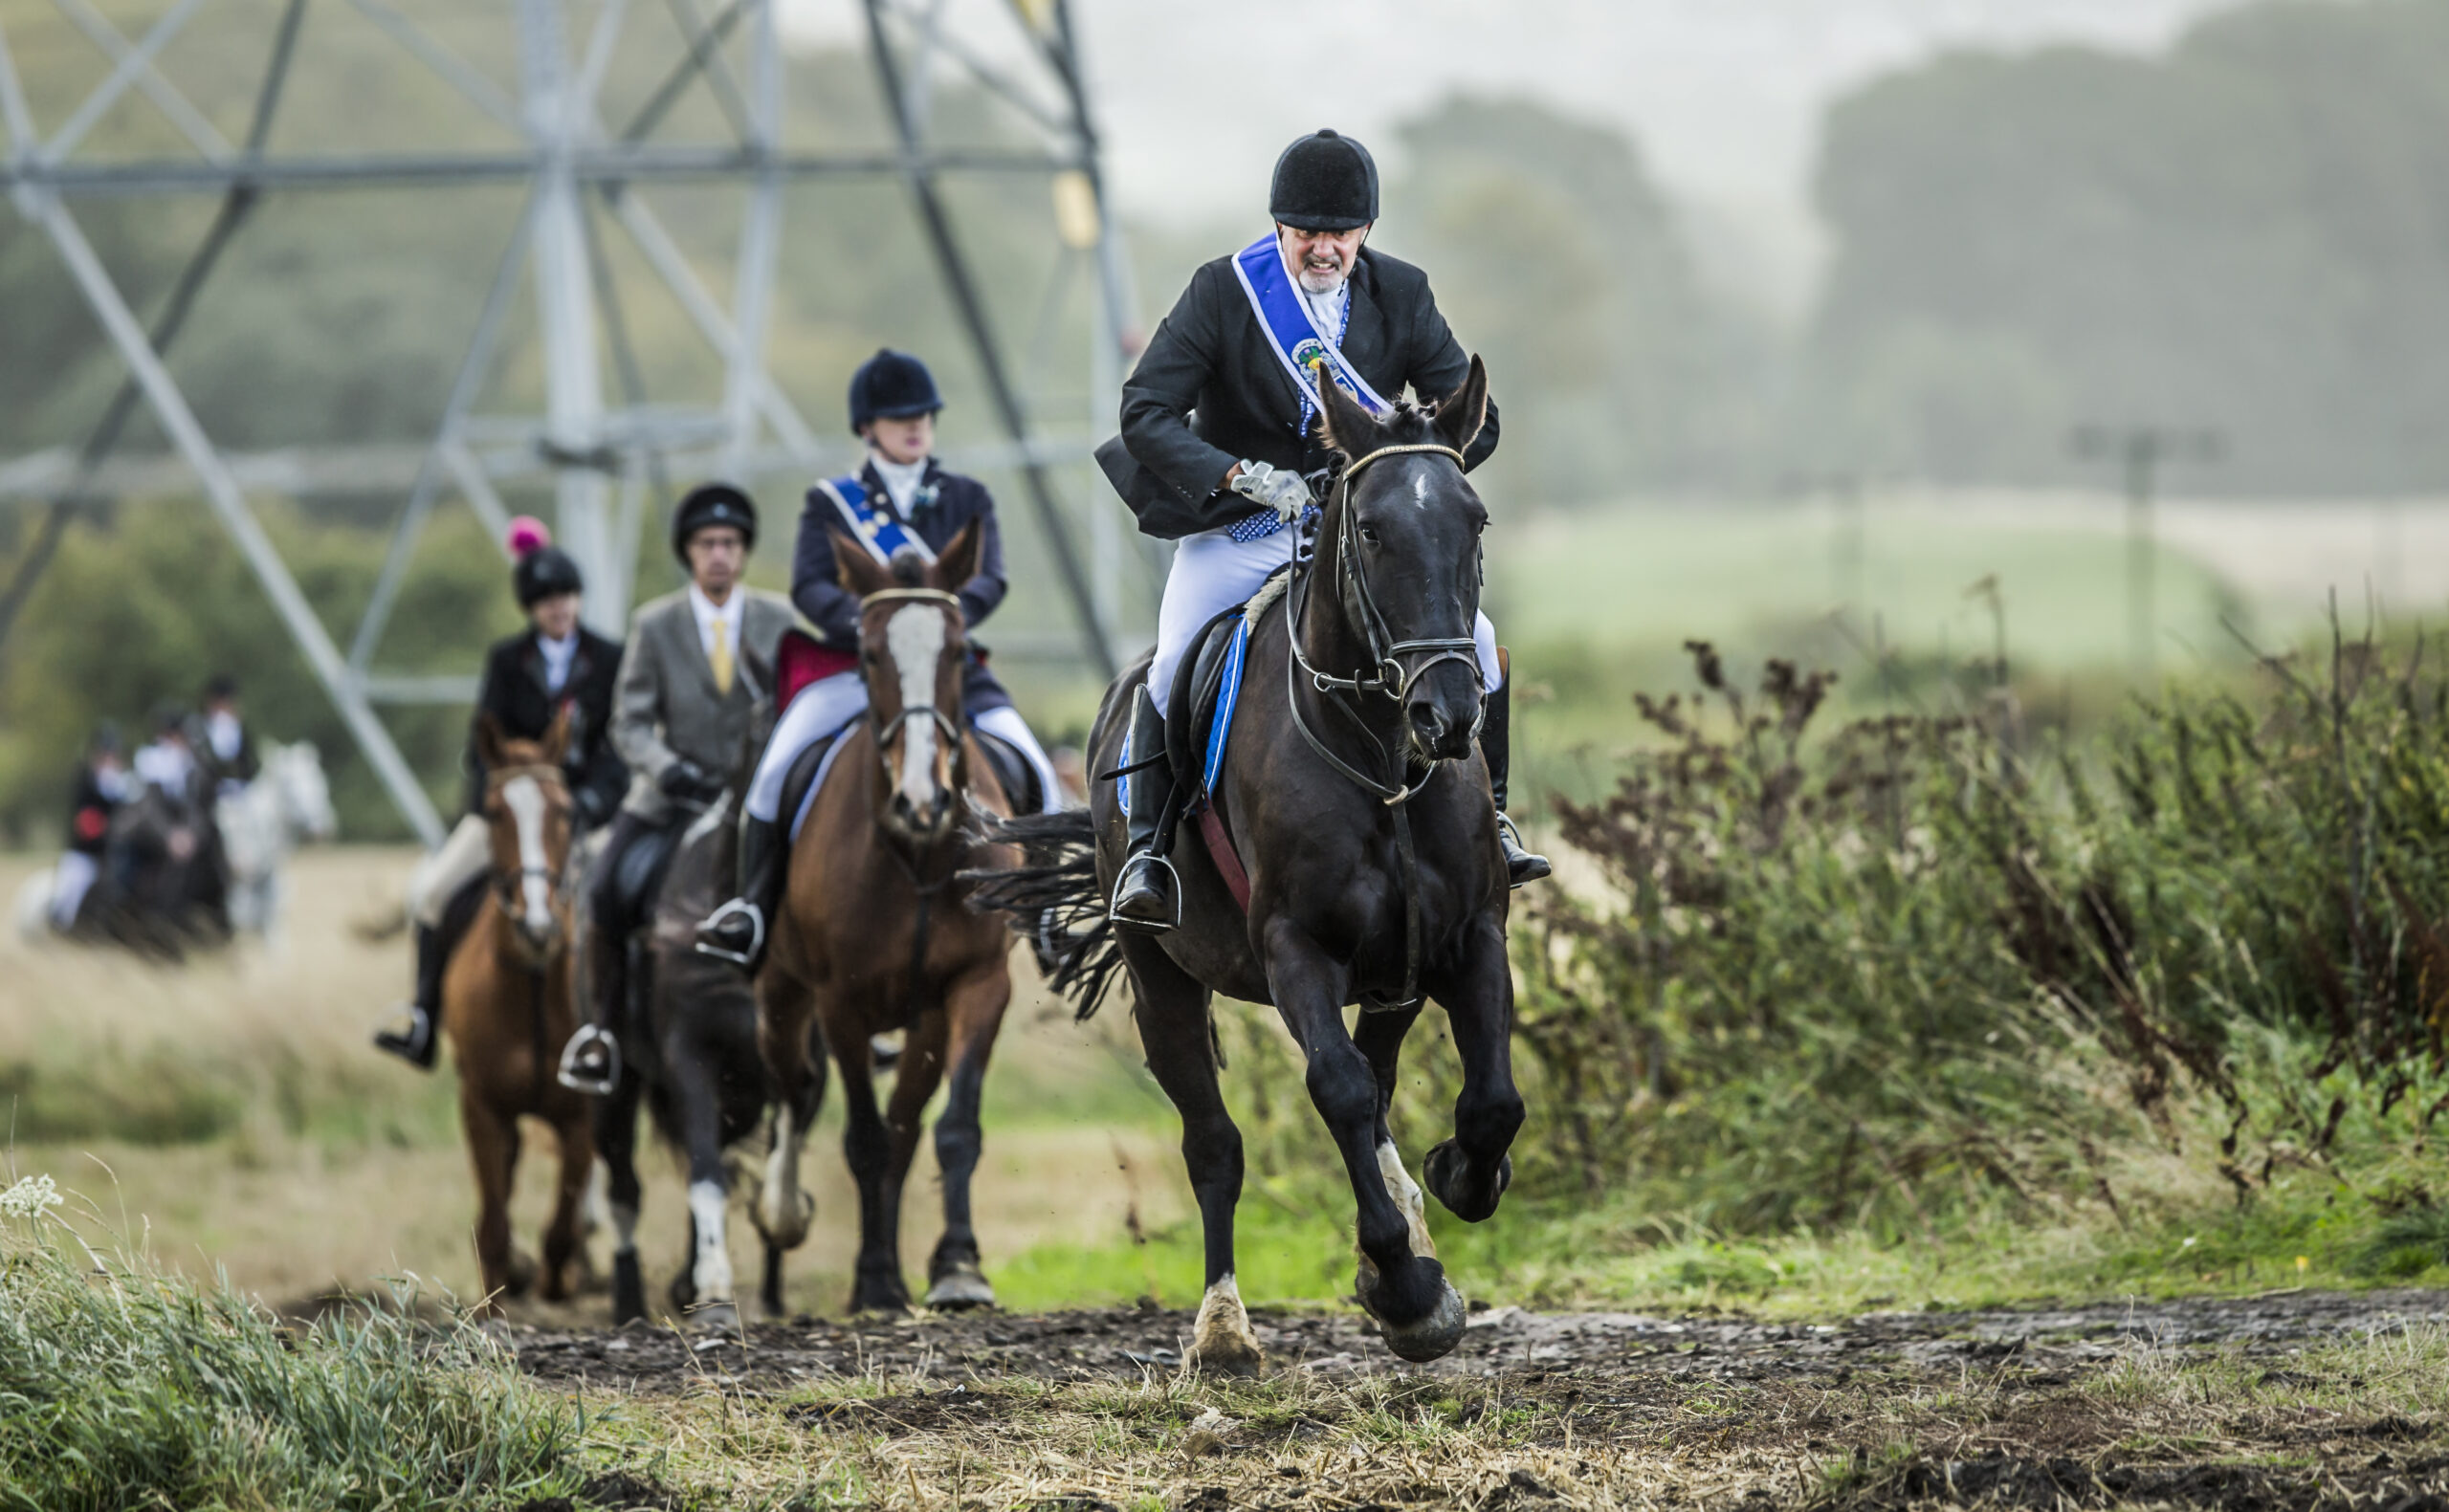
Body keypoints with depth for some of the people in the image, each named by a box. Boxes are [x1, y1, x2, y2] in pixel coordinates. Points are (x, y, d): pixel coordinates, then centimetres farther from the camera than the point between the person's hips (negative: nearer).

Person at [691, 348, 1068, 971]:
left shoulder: (969, 499, 13)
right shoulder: (832, 502, 10)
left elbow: (989, 580, -2)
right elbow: (809, 585, -5)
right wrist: (861, 622, -26)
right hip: (858, 667, -1)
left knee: (1038, 775, -17)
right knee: (776, 767, -24)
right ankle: (753, 909, -9)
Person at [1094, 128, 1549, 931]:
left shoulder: (1401, 295, -4)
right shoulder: (1223, 291, -12)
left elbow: (1474, 419, -1)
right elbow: (1144, 412, -17)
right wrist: (1244, 476, -31)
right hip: (1237, 529, -3)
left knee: (1476, 641, -11)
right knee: (1174, 667, -24)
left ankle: (1488, 817, 9)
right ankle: (1146, 850, -8)